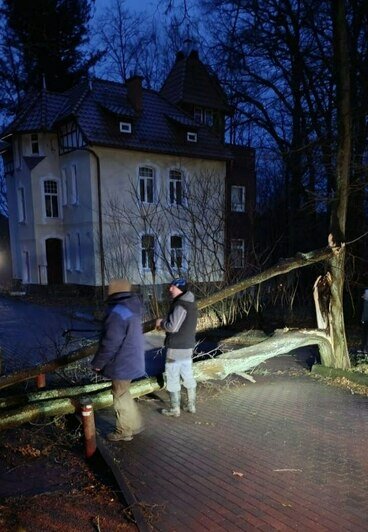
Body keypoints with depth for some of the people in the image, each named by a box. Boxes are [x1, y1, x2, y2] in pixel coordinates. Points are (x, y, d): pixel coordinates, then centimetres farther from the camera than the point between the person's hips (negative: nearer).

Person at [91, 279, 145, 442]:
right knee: (123, 394, 24)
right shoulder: (132, 307, 4)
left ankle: (124, 432, 24)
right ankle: (135, 424, 34)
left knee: (120, 397, 8)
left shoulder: (117, 312, -26)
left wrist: (98, 363, -10)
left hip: (122, 363, -9)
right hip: (131, 360, 9)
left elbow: (110, 343, -24)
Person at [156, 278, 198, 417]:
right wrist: (165, 322, 10)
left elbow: (173, 327, -24)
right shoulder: (190, 303, 10)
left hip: (176, 347, -9)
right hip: (188, 346, 9)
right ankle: (191, 406, 25)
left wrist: (161, 322, -6)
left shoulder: (181, 305, -20)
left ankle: (174, 409, 10)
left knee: (172, 378, 2)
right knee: (188, 376, 16)